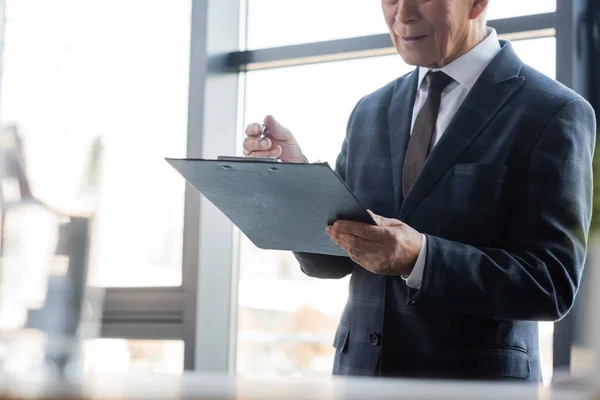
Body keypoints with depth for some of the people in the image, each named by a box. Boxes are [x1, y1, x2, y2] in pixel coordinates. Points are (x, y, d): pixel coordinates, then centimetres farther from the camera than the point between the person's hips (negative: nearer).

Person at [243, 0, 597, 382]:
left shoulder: (552, 113, -10)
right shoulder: (370, 113, 8)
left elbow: (553, 283, -16)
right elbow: (330, 261, 8)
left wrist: (420, 257, -27)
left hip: (477, 380, -4)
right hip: (359, 369, 5)